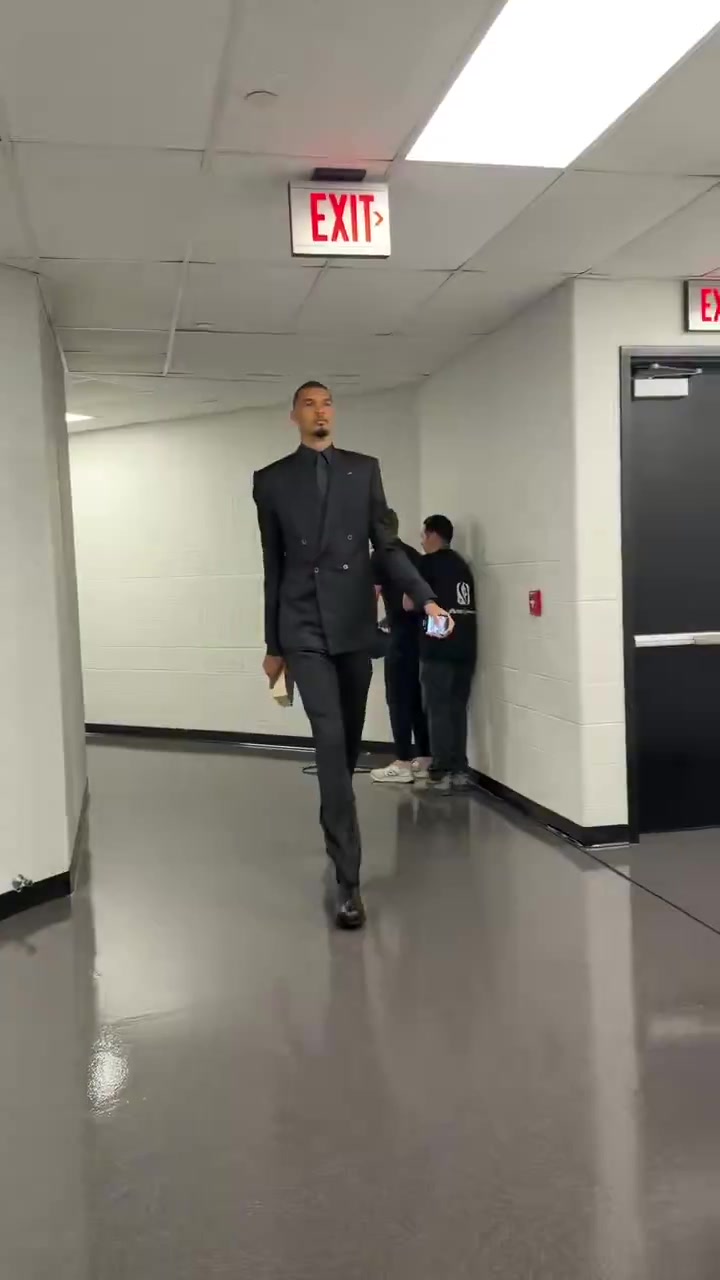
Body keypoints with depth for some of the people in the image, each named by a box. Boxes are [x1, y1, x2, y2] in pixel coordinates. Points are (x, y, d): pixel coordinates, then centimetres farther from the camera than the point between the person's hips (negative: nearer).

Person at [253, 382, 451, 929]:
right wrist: (273, 645, 8)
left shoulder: (364, 469, 8)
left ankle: (335, 828, 38)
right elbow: (273, 568, 7)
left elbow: (387, 545, 4)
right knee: (330, 741, -13)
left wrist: (426, 597, -12)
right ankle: (349, 879, -11)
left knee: (349, 741, 12)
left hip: (356, 624, 2)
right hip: (305, 628, -2)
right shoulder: (272, 480, 5)